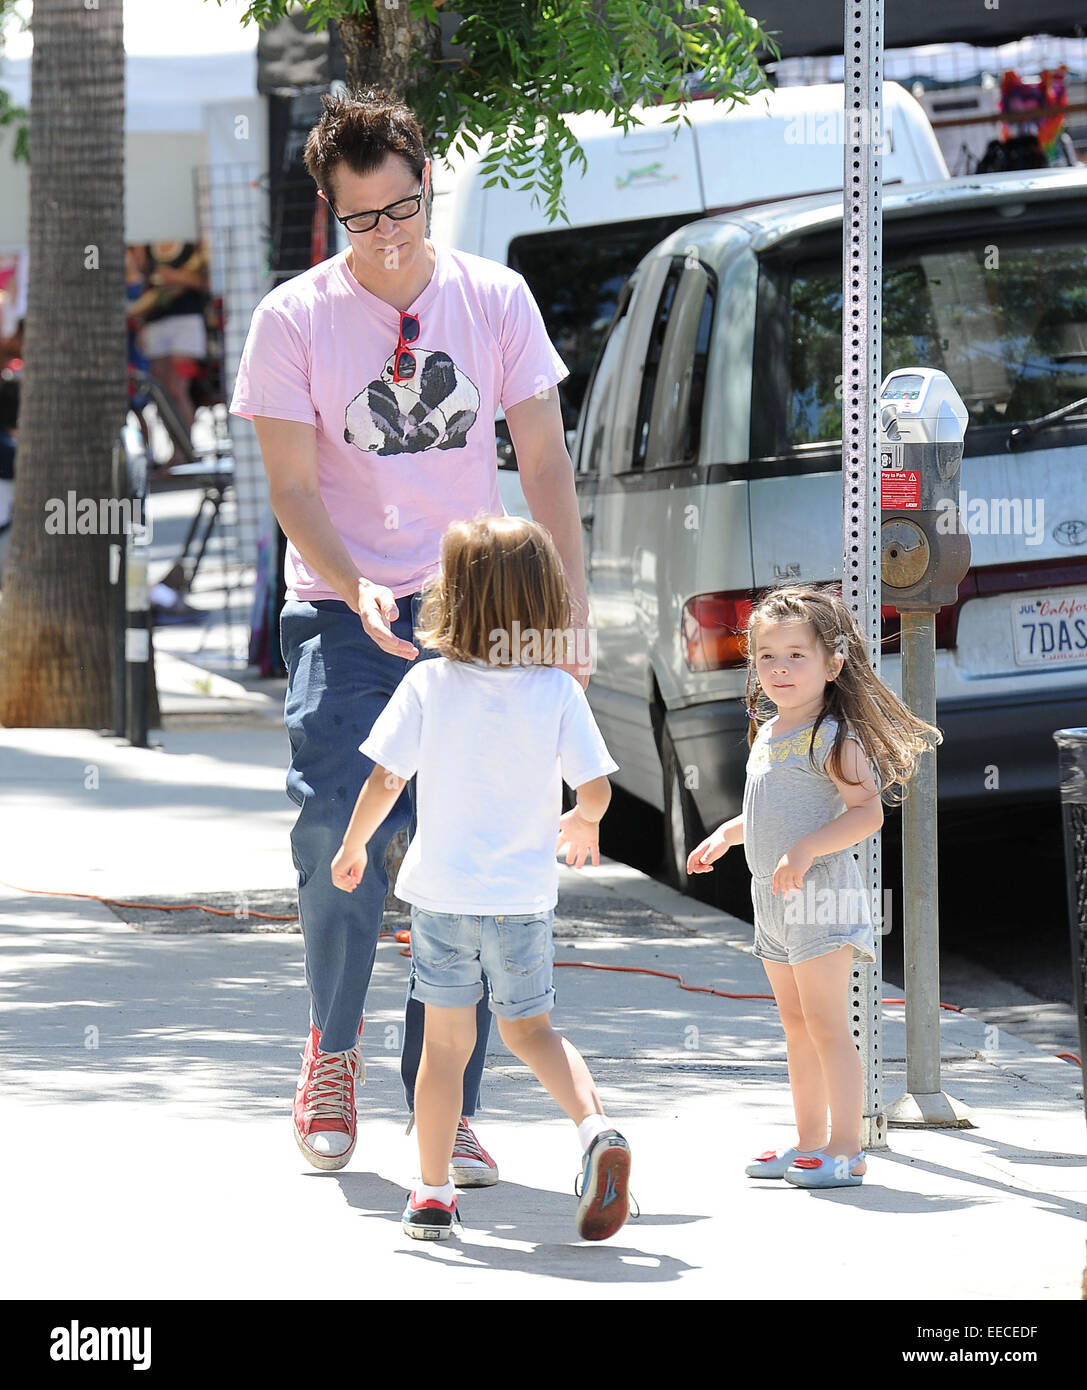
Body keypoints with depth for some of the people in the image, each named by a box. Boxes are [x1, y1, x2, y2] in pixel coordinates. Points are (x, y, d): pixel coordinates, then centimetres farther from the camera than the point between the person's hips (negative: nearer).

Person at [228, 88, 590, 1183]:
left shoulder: (495, 300, 4)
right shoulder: (293, 320, -2)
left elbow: (543, 463, 7)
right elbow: (292, 486, -4)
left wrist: (573, 607, 1)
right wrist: (360, 590, -20)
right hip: (344, 618, -2)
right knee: (336, 835, -14)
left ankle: (445, 1106, 8)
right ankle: (333, 1044, 15)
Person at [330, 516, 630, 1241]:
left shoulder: (429, 683, -9)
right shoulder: (558, 691, -7)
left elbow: (385, 780, -8)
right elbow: (596, 788, -8)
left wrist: (353, 846, 9)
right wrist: (583, 822, 16)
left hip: (443, 891, -1)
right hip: (524, 894, 1)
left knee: (446, 1042, 9)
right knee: (529, 1027, 17)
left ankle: (433, 1195, 11)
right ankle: (598, 1128, -7)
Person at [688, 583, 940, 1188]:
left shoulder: (832, 737, -13)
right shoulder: (768, 733, 14)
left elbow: (868, 810, -21)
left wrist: (807, 849, -29)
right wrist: (726, 835, 20)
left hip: (819, 893, -9)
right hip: (773, 898, 9)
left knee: (826, 1025, -10)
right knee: (797, 1025, 14)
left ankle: (846, 1150, -7)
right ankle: (810, 1143, 21)